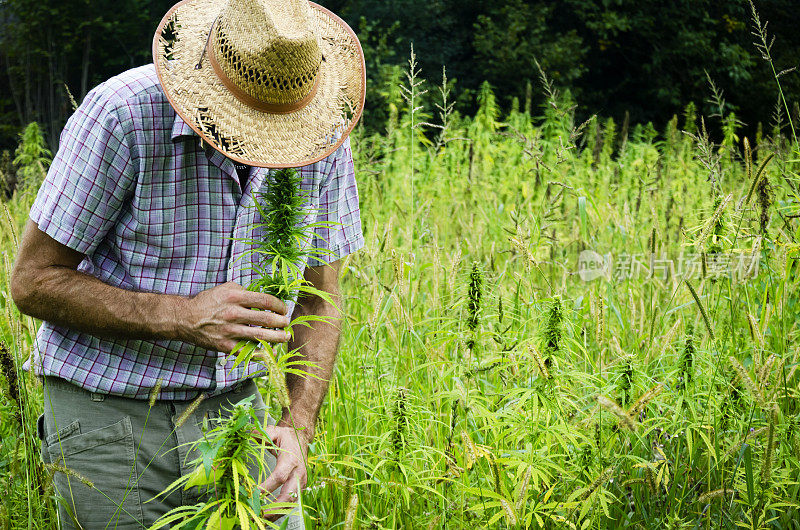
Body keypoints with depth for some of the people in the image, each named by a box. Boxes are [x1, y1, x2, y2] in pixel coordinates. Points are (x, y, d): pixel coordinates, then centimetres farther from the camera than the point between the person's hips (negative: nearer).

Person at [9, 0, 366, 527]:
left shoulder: (324, 135, -5)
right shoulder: (123, 114, -19)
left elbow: (319, 299, 3)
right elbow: (33, 281, -14)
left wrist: (298, 425, -13)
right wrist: (182, 317, -26)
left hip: (235, 403, 4)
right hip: (110, 410, -3)